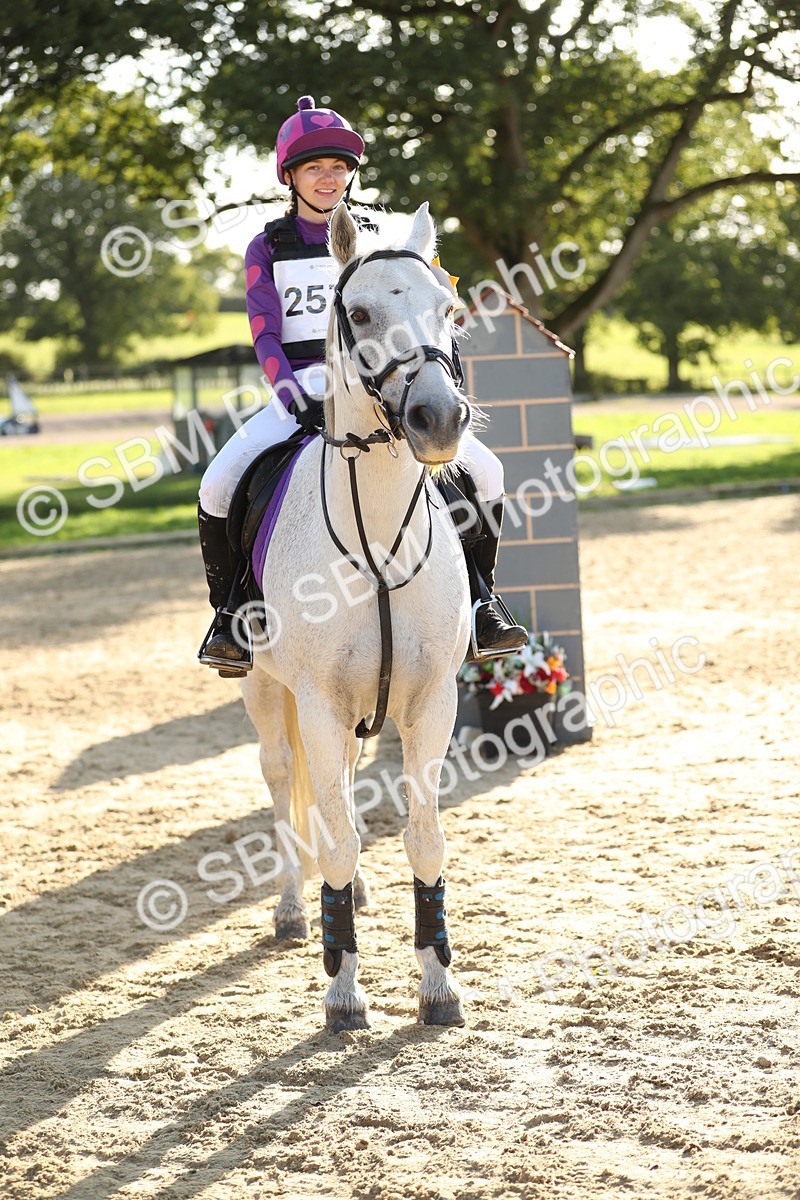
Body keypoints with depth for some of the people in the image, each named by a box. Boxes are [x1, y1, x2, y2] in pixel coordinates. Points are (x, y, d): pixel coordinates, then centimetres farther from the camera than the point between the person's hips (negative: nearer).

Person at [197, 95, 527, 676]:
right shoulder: (268, 248, 7)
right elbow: (265, 336, -3)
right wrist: (295, 394, -21)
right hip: (299, 395, -1)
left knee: (485, 472, -14)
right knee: (219, 485, -26)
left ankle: (479, 603, 2)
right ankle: (229, 612, -6)